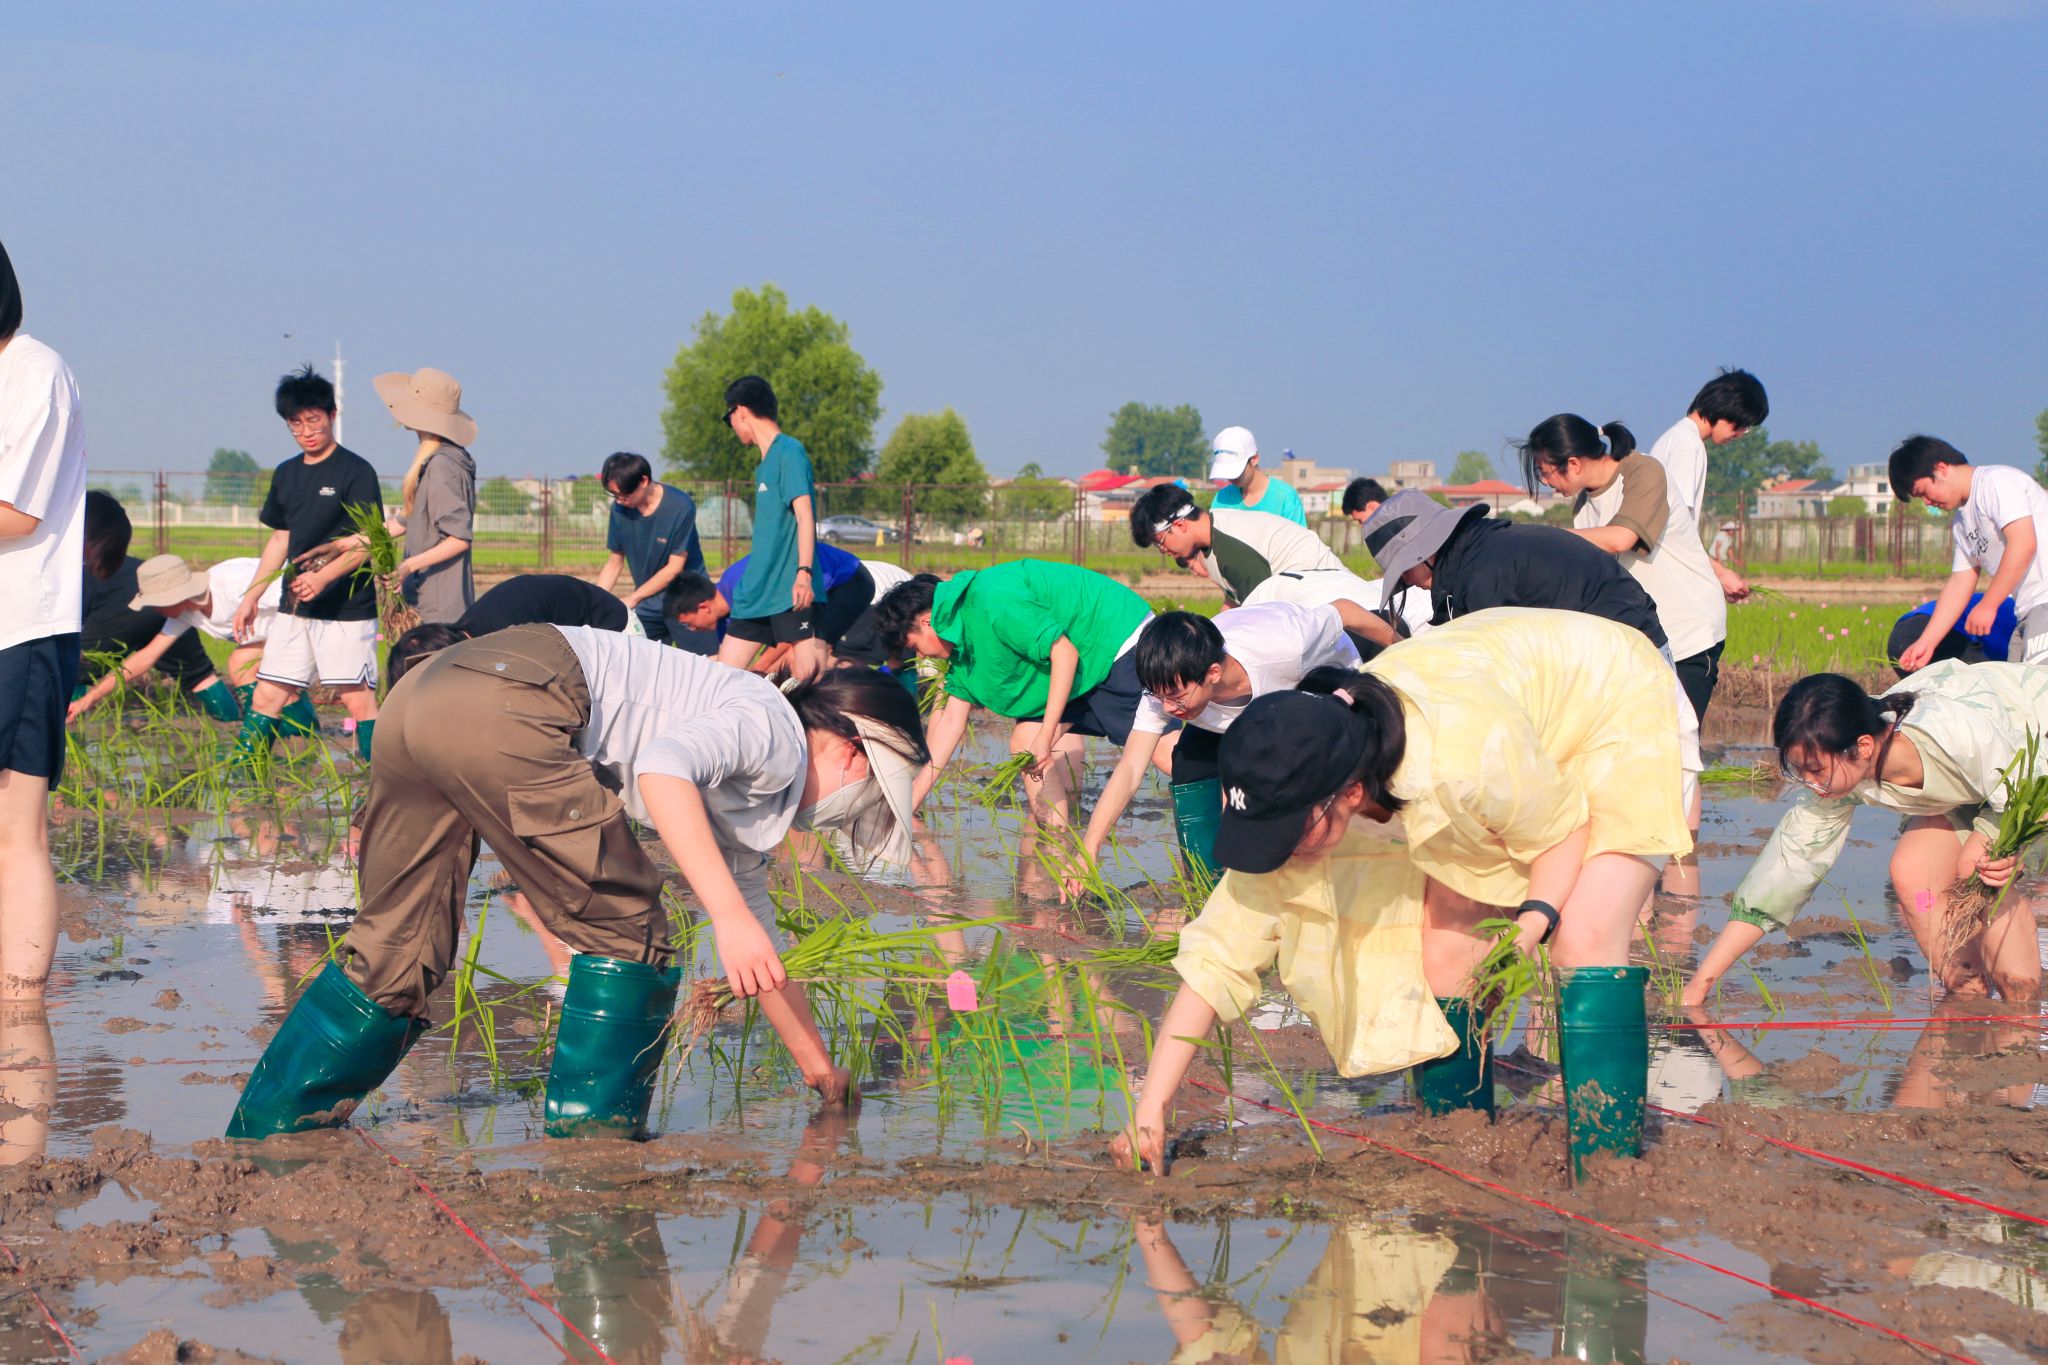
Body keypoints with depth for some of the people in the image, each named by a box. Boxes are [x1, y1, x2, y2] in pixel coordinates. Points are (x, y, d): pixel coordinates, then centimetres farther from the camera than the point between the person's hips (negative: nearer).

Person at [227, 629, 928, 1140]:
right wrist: (728, 914, -23)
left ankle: (259, 1142, 18)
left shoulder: (745, 806, 31)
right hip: (500, 701, -10)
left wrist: (822, 1072, 47)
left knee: (393, 956, 15)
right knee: (625, 930, 1)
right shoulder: (775, 730, 2)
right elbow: (662, 765, -19)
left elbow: (759, 946, 41)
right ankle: (591, 1139, 5)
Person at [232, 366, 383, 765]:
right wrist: (251, 597, 18)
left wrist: (324, 576, -28)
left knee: (358, 699, -7)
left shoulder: (356, 472, -8)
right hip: (294, 608, 7)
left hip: (346, 608, -7)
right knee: (268, 694, 6)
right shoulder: (286, 474, 13)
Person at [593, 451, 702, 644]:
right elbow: (615, 563, 5)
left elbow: (674, 567, -13)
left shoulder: (680, 507, -17)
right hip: (648, 605, 4)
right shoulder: (619, 509, -4)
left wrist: (633, 598, -12)